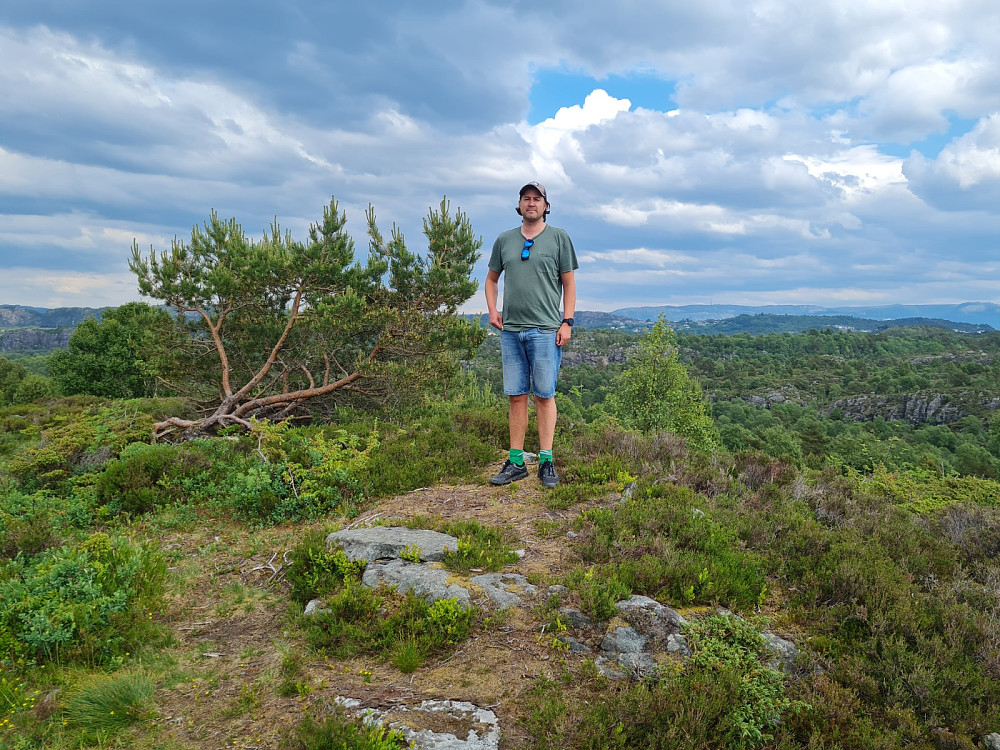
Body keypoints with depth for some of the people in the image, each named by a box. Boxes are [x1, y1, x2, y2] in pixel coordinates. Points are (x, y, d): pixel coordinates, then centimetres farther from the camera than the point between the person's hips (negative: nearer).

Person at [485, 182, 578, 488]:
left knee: (544, 396, -1)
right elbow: (492, 278, 24)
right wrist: (492, 310, 9)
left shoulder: (559, 238, 6)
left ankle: (546, 462, 6)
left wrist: (567, 321, -4)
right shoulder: (504, 240, 14)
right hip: (510, 330, 3)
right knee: (516, 396, 5)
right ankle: (516, 462, 12)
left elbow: (569, 283, 5)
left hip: (545, 330, -3)